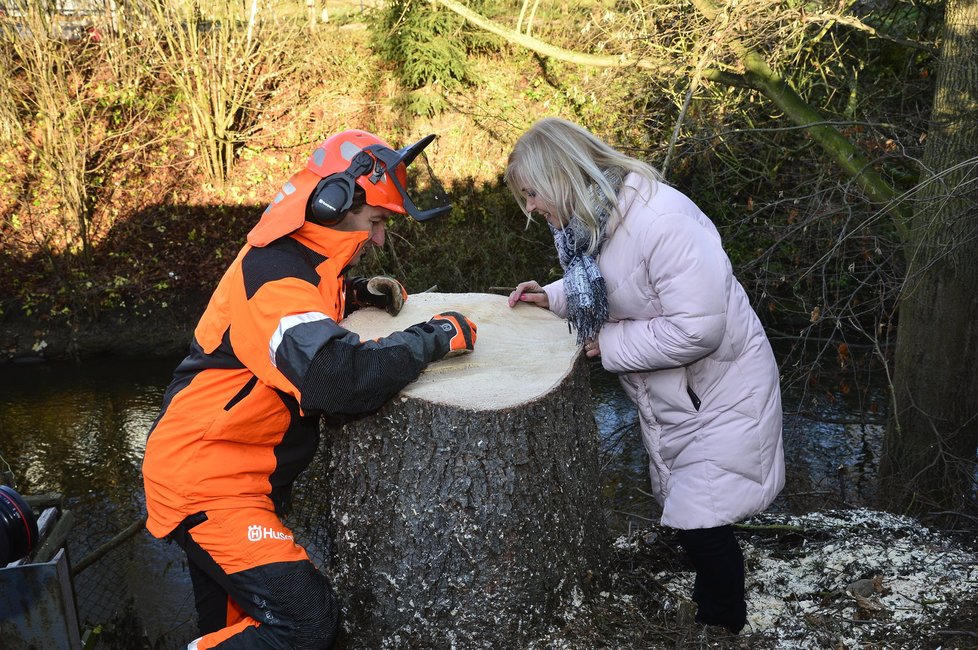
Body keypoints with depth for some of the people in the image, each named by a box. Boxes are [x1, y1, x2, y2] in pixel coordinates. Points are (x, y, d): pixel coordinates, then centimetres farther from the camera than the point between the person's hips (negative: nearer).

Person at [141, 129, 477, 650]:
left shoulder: (296, 258, 4)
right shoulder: (274, 278, -26)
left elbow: (308, 309, 27)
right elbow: (340, 380, -40)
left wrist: (360, 294, 6)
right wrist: (433, 338, -27)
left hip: (226, 471, 10)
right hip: (206, 482, -10)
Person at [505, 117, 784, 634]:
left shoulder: (661, 219, -31)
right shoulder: (592, 220, -3)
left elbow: (697, 328, -34)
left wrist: (611, 345, -23)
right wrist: (554, 297, -4)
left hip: (721, 392, -9)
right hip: (666, 395, 9)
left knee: (699, 522, -8)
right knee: (677, 509, 20)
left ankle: (725, 625, 17)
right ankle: (711, 596, 42)